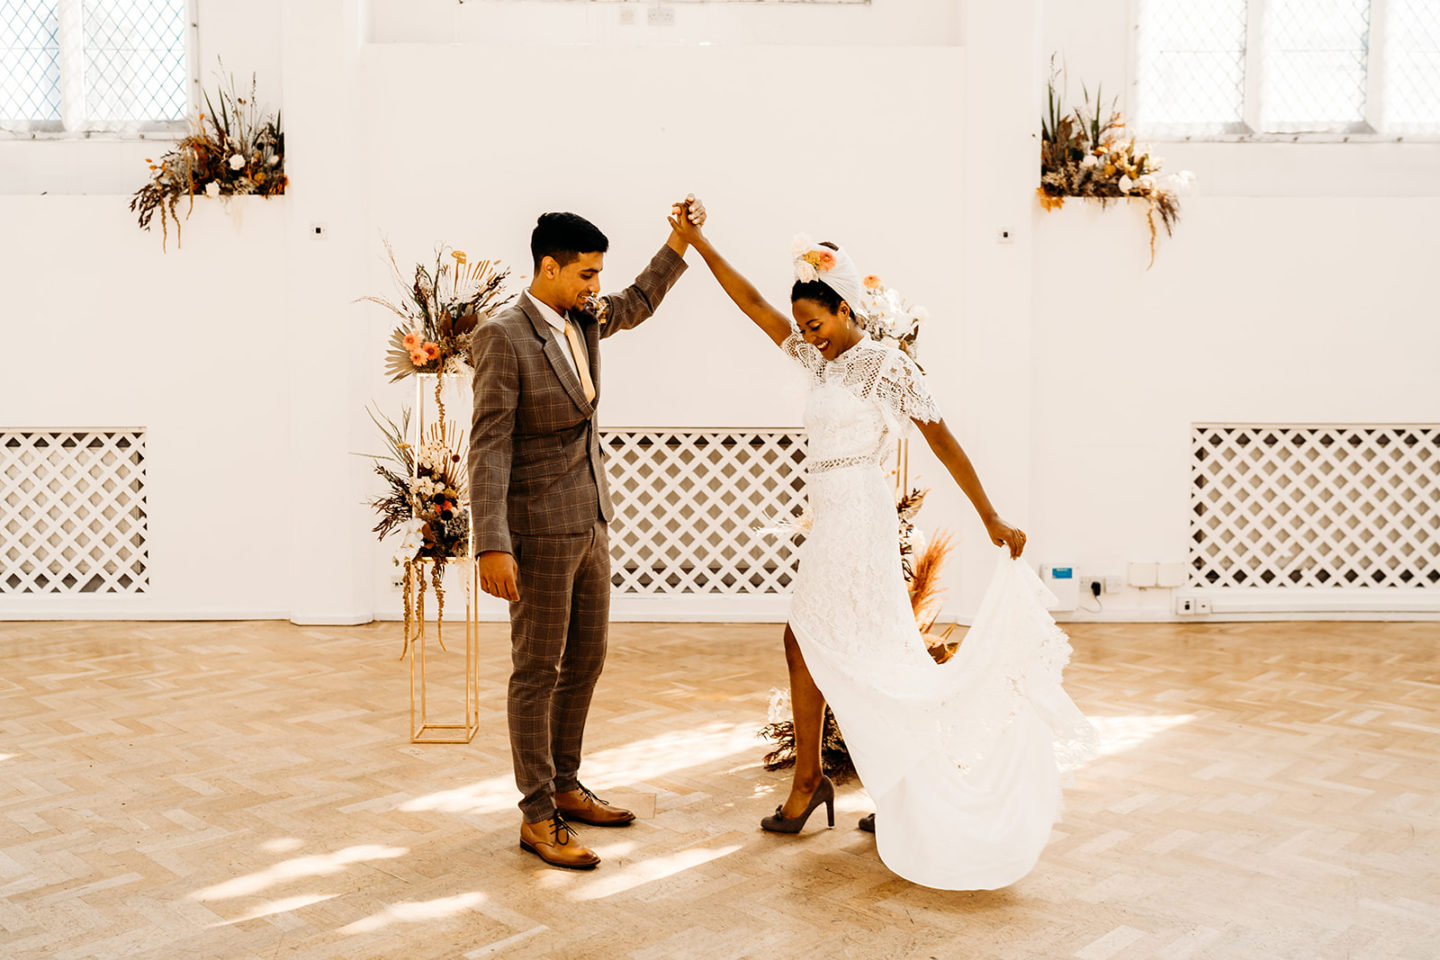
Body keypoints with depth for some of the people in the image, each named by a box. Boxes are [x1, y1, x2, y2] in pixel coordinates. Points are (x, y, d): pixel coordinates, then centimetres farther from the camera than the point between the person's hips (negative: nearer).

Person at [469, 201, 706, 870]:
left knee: (585, 661, 16)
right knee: (537, 672, 2)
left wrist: (681, 240, 18)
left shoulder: (583, 318, 7)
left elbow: (639, 303, 29)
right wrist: (492, 545, -24)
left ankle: (564, 787, 31)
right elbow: (488, 447, -19)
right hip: (539, 530, -8)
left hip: (590, 523, 8)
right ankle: (537, 817, 13)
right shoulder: (502, 337, -15)